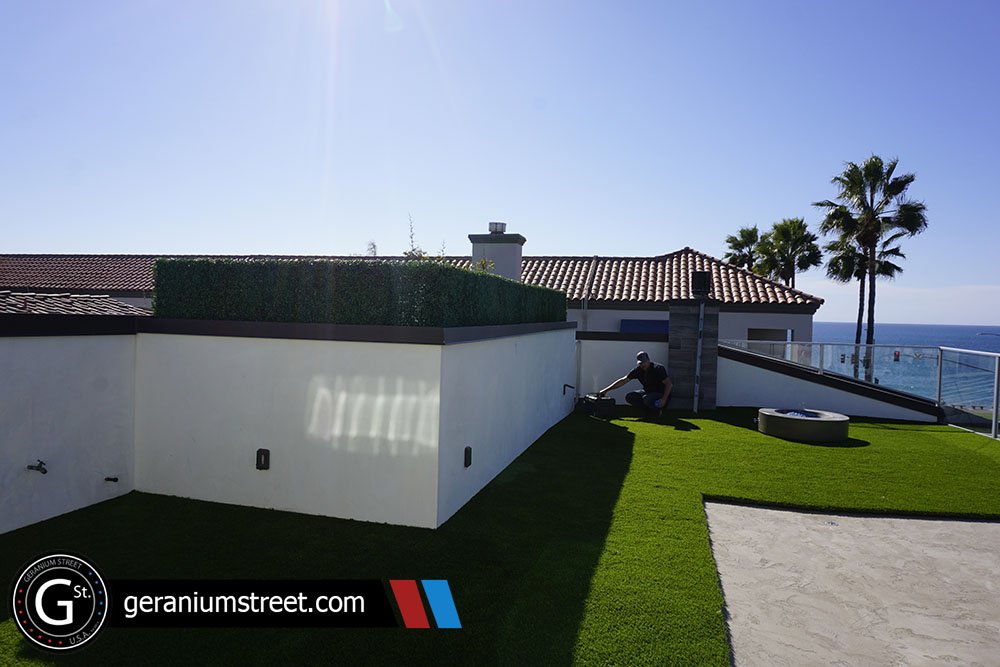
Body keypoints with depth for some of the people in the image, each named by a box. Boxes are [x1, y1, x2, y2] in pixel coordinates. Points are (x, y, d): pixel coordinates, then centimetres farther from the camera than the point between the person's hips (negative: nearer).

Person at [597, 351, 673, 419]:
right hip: (648, 393, 7)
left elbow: (669, 384, -22)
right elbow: (623, 381, 0)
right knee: (629, 397, -10)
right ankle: (652, 412, -6)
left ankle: (658, 411, -5)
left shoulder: (658, 369, -17)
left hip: (661, 395, -7)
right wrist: (606, 390, -4)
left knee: (647, 398, -36)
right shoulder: (638, 370, -2)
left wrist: (664, 399, -34)